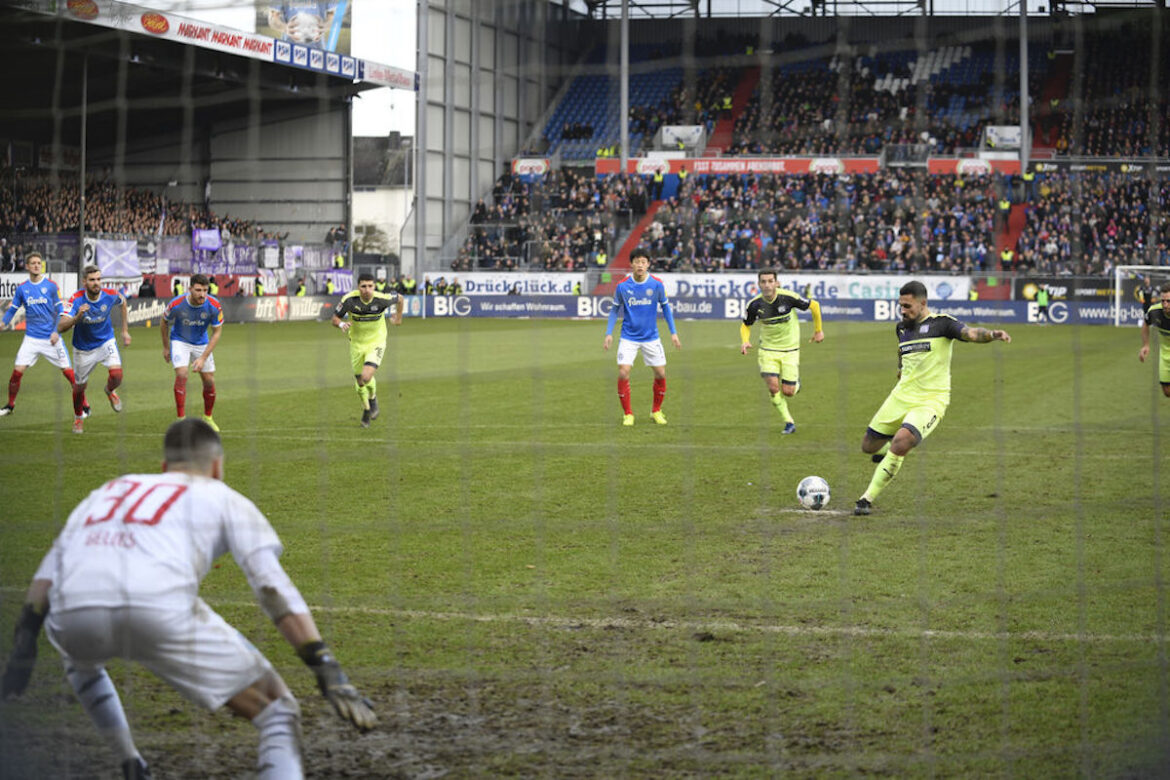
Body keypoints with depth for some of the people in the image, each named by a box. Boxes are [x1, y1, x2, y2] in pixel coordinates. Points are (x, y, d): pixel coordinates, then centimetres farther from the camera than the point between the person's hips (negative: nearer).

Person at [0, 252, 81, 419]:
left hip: (51, 338, -2)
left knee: (68, 371, -5)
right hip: (31, 338, 2)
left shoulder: (51, 285, -1)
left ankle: (83, 407, 6)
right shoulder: (21, 288, 5)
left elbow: (60, 310, 2)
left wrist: (56, 331, -7)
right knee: (17, 371, -6)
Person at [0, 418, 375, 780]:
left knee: (77, 650, 42)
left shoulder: (108, 489, 38)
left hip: (73, 612, 4)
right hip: (162, 611, -4)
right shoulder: (224, 498, 26)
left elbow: (48, 572, 27)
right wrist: (328, 670, 6)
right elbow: (273, 587, 11)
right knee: (277, 709, 8)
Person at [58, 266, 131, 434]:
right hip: (83, 349, -1)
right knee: (79, 386, 11)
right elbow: (60, 327, -34)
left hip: (106, 342, 1)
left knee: (116, 374, -22)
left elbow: (123, 302, 9)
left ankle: (110, 391, 17)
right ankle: (78, 418, 42)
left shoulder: (110, 295, -18)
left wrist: (125, 331, 10)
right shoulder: (76, 299, -26)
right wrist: (77, 317, -52)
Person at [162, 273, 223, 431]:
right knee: (181, 374, -23)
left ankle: (207, 418, 26)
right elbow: (165, 323, -4)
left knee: (209, 381, 2)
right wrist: (166, 348, 3)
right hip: (180, 341, -2)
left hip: (202, 343, 2)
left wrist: (203, 358, -18)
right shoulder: (176, 305, -26)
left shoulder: (214, 306, -23)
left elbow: (217, 332, -13)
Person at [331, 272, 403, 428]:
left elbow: (399, 298, 0)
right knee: (359, 382, 10)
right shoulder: (349, 299, -20)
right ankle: (366, 409, 40)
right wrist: (341, 324, -32)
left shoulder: (382, 299, -22)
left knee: (366, 377, -22)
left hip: (376, 342, -2)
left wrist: (398, 317, 14)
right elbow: (335, 318, -9)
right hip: (356, 343, 2)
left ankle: (373, 398, 14)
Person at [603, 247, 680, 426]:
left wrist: (673, 332, 2)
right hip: (628, 337, -1)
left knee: (661, 374, 0)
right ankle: (627, 414, 2)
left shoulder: (656, 284, -7)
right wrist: (609, 333, -2)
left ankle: (656, 411, 22)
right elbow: (615, 310, 5)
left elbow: (665, 307, 6)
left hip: (651, 337, 1)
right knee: (623, 373, -14)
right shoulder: (622, 286, -7)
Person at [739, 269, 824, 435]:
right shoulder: (754, 304, -13)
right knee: (773, 387, -14)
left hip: (790, 350, -1)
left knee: (788, 392, -5)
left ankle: (795, 383, 33)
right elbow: (746, 325, 6)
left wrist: (818, 330, 5)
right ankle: (789, 422, 5)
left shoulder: (788, 297, -21)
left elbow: (814, 306, -5)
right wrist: (745, 341, -15)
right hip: (768, 350, 2)